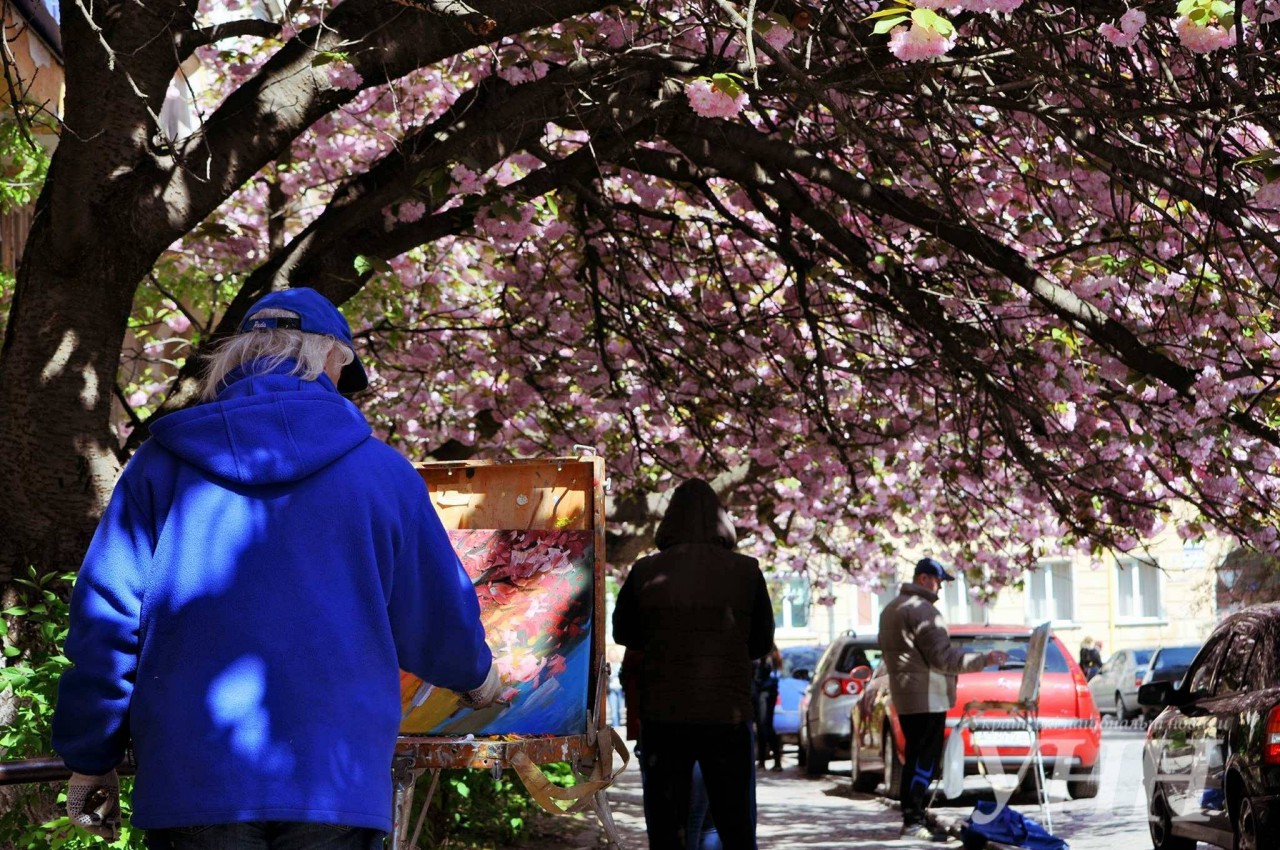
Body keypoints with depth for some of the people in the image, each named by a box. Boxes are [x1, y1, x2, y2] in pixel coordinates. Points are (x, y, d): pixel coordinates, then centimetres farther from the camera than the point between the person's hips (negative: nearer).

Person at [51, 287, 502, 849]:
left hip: (191, 783, 1)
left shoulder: (162, 464, 3)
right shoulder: (381, 470, 3)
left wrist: (89, 758, 11)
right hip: (335, 782, 0)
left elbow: (104, 619, 1)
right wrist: (475, 675, 32)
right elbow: (438, 617, 10)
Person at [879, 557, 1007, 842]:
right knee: (925, 759, -8)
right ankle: (914, 821, -10)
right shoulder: (922, 610, -15)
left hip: (906, 696, 10)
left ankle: (910, 817, 16)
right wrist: (984, 659, -15)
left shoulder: (892, 609, 17)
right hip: (926, 697, -10)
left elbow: (888, 652, 25)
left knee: (915, 758, 14)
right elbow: (942, 656, -19)